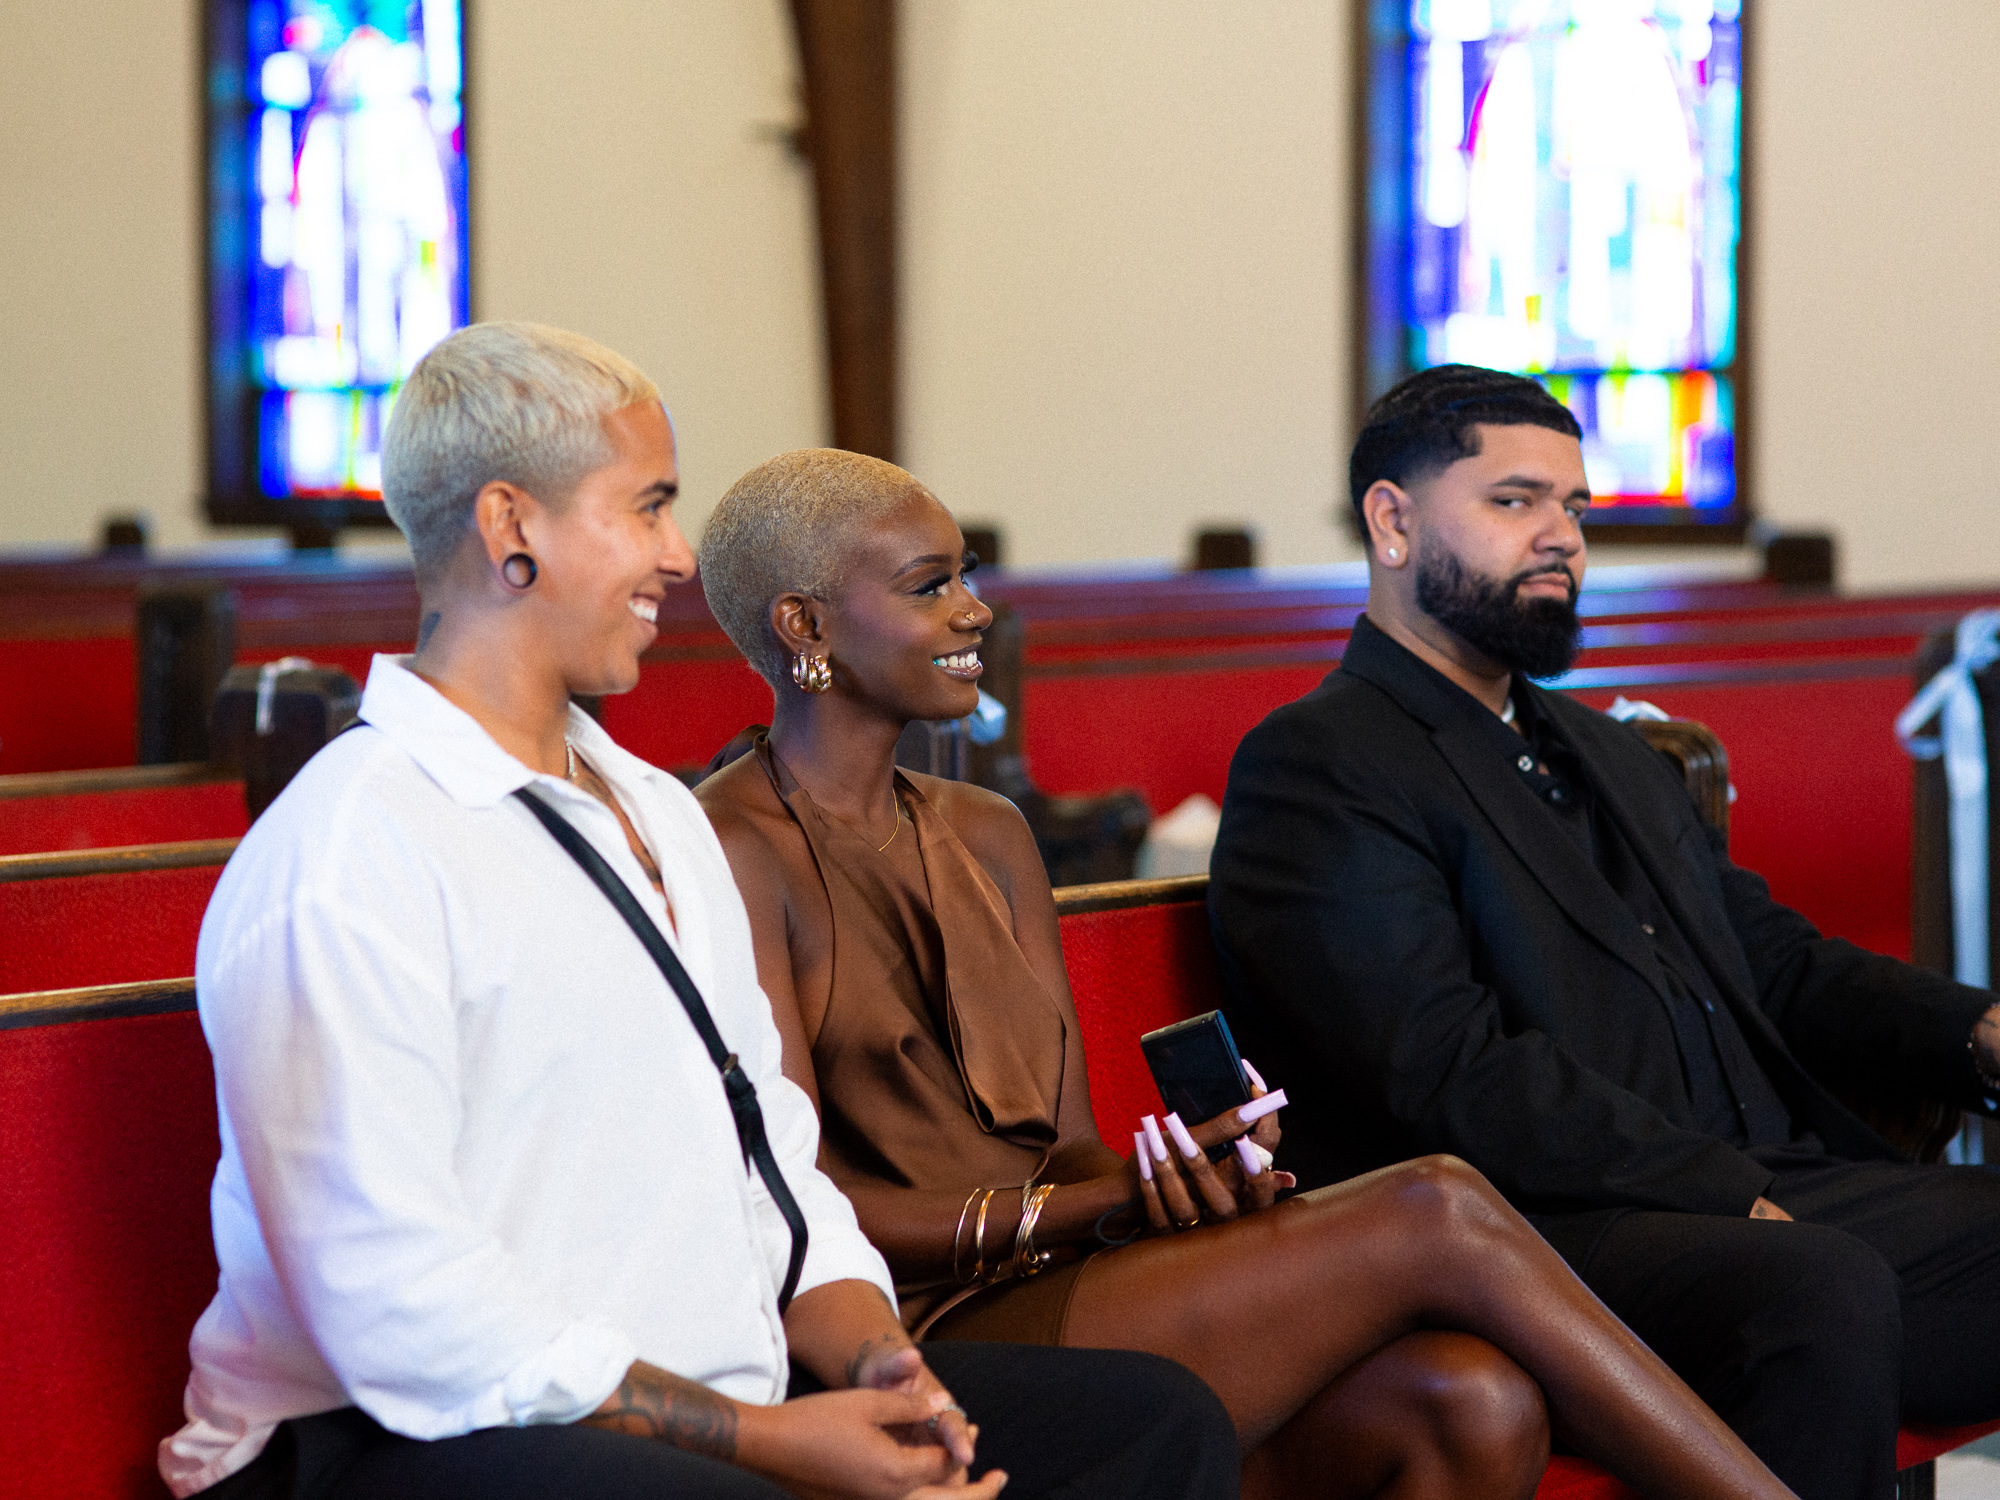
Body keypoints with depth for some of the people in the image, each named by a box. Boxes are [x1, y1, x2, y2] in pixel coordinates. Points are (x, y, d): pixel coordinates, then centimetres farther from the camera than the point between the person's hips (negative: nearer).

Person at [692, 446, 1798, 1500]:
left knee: (1476, 1402, -22)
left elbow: (1069, 1150, 13)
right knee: (1438, 1215, -19)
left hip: (1054, 1297, 7)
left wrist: (1215, 1185, -10)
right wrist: (1088, 1207, -18)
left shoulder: (987, 837, 20)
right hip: (919, 1344, -7)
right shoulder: (736, 852, -4)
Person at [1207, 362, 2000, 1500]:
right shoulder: (1315, 768, -2)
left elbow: (1779, 959, 25)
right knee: (1824, 1284, -35)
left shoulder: (1610, 756, 29)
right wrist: (1736, 1197, -17)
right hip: (1542, 1228, -8)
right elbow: (1456, 1076, -13)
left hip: (1764, 1198, 9)